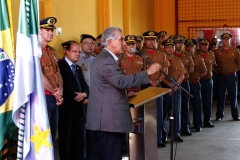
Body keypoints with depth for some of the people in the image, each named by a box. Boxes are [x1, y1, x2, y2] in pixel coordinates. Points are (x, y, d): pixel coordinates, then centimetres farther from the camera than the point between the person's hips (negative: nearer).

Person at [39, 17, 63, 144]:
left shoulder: (52, 51, 17)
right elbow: (39, 75, -17)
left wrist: (60, 92, -1)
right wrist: (54, 92, -9)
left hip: (54, 98, 8)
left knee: (52, 135, 12)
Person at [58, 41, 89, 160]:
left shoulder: (78, 68, 20)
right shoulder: (60, 65, -7)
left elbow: (84, 85, 13)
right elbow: (64, 86, -17)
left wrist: (84, 94, -9)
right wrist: (79, 97, -12)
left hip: (77, 107, 8)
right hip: (66, 107, -8)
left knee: (78, 136, 10)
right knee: (65, 136, -1)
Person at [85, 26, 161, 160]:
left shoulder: (103, 58, 19)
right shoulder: (106, 60, -16)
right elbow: (121, 81, -29)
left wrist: (124, 95, 21)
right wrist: (147, 72, -26)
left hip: (104, 118, 11)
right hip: (108, 119, -11)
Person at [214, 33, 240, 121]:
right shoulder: (217, 52, 2)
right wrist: (218, 70, 2)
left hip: (232, 76, 0)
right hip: (221, 76, 0)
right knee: (220, 96, 4)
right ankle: (219, 115, 12)